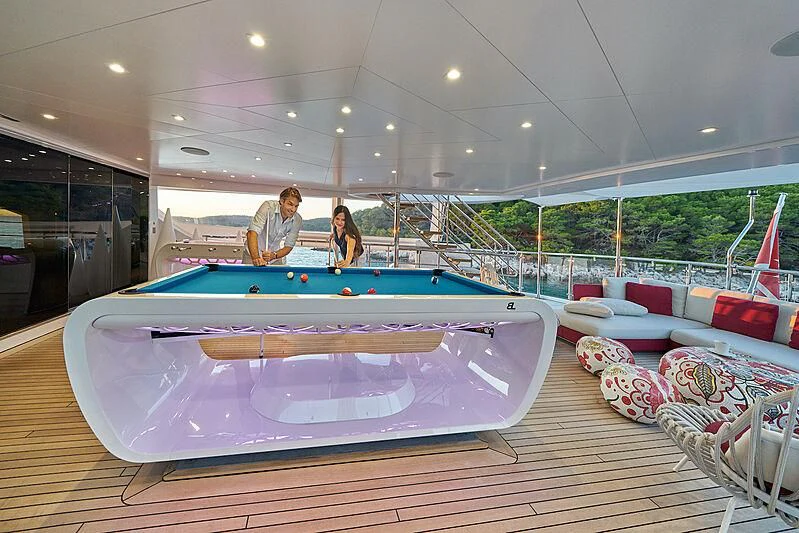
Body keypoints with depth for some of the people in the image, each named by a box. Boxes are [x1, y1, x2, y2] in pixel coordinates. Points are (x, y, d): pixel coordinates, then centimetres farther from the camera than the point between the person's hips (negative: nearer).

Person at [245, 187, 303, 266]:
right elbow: (252, 233, -33)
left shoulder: (297, 220, -15)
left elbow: (289, 246, -12)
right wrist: (256, 257, -46)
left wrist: (273, 255, -31)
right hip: (253, 253, -3)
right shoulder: (269, 207, -25)